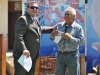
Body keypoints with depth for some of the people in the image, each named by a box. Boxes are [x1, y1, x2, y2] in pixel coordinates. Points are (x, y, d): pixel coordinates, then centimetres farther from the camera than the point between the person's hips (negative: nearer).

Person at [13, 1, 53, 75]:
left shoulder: (35, 19, 14)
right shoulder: (23, 19, -15)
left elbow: (41, 29, 33)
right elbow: (18, 36, -25)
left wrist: (53, 29, 29)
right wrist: (23, 49, -34)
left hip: (32, 55, 10)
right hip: (23, 54, -9)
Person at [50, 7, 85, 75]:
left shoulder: (78, 27, -6)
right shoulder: (59, 25, 4)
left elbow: (81, 41, -13)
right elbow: (52, 39, 8)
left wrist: (70, 38, -22)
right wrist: (52, 35, -14)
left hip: (72, 55, -3)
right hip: (60, 54, 3)